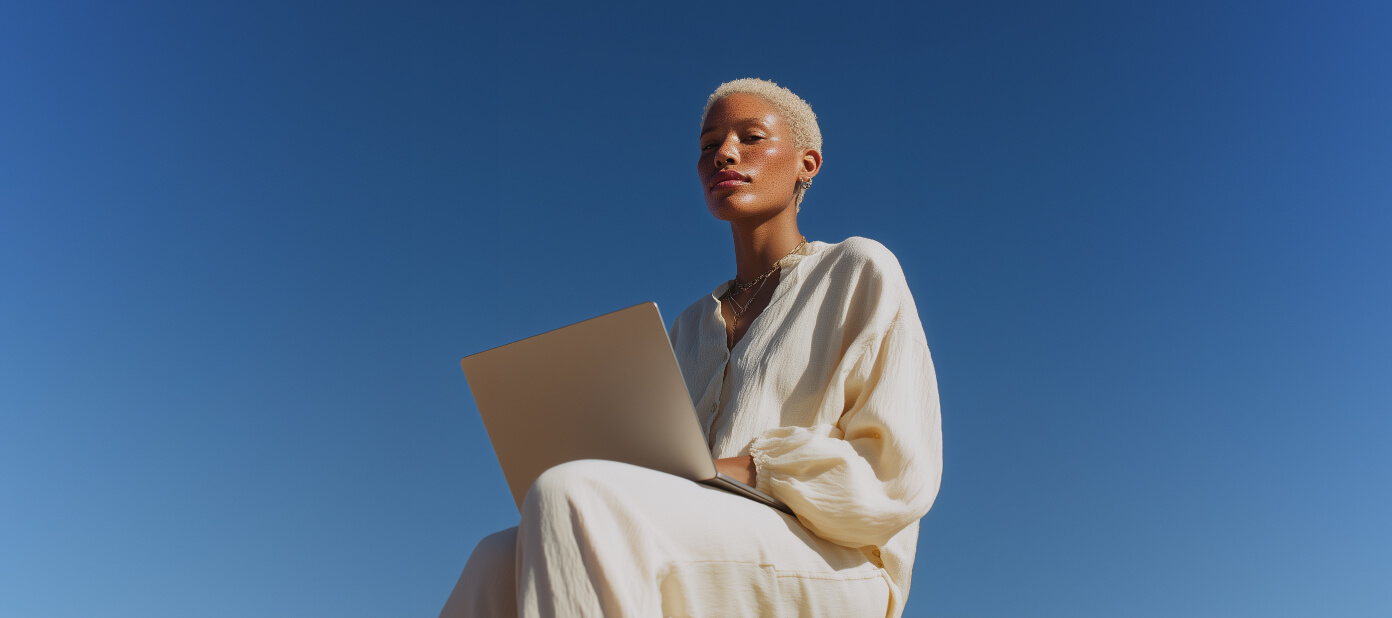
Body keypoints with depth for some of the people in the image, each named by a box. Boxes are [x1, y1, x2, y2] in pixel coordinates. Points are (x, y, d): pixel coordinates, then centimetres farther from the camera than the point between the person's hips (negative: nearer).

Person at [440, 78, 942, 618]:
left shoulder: (859, 271, 8)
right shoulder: (690, 328, 25)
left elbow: (899, 477, -2)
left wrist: (743, 470, -15)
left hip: (830, 574, -5)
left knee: (575, 497, -32)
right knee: (498, 561, -25)